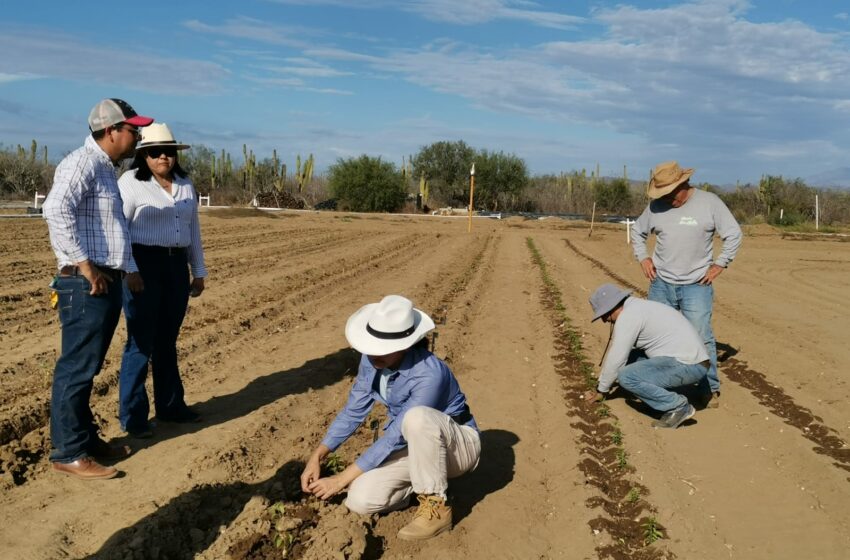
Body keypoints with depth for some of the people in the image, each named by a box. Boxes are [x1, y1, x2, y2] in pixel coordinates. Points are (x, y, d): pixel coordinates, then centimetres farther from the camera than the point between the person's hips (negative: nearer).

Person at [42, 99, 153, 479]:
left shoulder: (104, 169, 20)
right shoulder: (82, 163, -11)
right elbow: (56, 210, -26)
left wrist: (128, 271, 18)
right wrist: (83, 263, -23)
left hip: (106, 281, 10)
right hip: (86, 285, -10)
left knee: (88, 368, 16)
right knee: (76, 369, -3)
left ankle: (86, 438, 27)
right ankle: (68, 452, 6)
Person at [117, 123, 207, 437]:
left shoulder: (185, 185, 13)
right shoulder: (131, 182, -5)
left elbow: (193, 230, 18)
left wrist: (198, 271, 17)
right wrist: (128, 269, -18)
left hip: (176, 266, 6)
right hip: (143, 265, -6)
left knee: (167, 341, 14)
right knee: (141, 342, -3)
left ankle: (170, 406, 26)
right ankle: (132, 416, 8)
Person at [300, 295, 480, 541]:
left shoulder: (429, 375, -33)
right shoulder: (372, 359, -11)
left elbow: (395, 436, -29)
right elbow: (354, 410, 0)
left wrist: (341, 479, -24)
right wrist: (317, 456, -8)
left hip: (458, 445, -6)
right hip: (415, 445, 6)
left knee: (417, 417, -40)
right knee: (360, 500, -18)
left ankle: (436, 507, -19)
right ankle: (427, 479, 9)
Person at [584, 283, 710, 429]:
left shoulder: (627, 315, -13)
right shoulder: (638, 307, 17)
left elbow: (616, 359, -10)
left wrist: (601, 391, 4)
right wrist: (603, 381, 34)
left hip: (688, 366, -10)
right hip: (693, 361, 10)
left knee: (627, 377, -20)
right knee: (629, 356, 16)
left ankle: (678, 406, -5)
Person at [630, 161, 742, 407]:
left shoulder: (709, 202, -8)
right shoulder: (656, 206, 0)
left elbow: (734, 234, -3)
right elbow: (637, 231, 16)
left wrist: (719, 265, -6)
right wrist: (643, 258, 5)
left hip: (696, 286, -3)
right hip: (661, 284, 3)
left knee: (701, 338, -7)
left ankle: (711, 389, 6)